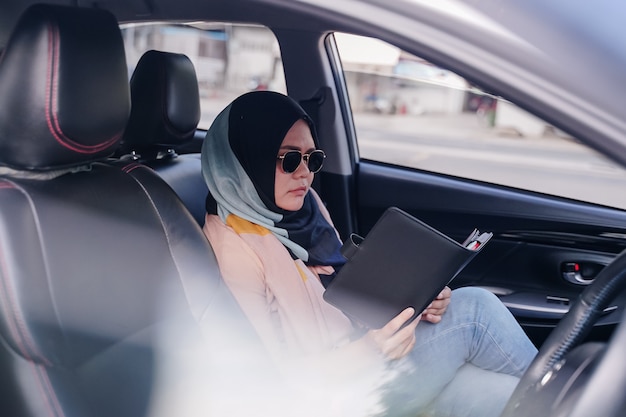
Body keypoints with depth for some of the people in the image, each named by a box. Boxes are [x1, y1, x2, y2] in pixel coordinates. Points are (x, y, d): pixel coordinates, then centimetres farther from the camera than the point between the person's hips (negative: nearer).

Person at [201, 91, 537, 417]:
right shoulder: (233, 246, -17)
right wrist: (364, 354, -29)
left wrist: (412, 302, -6)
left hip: (368, 352, 7)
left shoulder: (306, 205, 7)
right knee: (471, 310, -16)